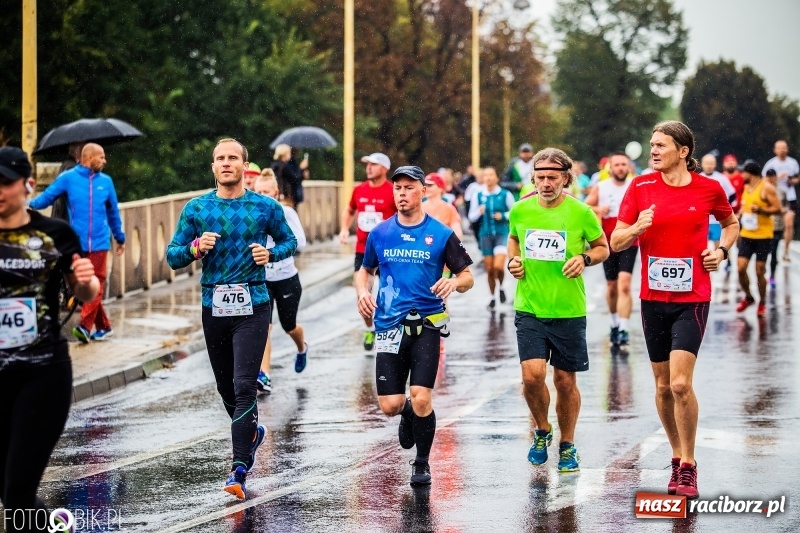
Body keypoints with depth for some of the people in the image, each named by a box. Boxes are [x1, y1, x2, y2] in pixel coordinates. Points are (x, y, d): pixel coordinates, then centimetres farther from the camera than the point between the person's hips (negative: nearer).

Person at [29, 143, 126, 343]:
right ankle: (103, 326, 17)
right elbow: (47, 197, -4)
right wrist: (30, 205, -23)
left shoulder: (106, 181, 10)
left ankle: (85, 326, -16)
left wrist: (120, 238, 25)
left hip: (99, 243, 1)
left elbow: (113, 212, 19)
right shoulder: (68, 178, 1)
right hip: (77, 243, -1)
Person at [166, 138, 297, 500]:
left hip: (253, 306, -3)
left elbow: (289, 241, 15)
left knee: (244, 386, -13)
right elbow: (173, 257, 5)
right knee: (226, 387, 13)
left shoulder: (265, 207, 2)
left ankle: (239, 471, -15)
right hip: (214, 305, 3)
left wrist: (271, 254, -6)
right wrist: (196, 248, -15)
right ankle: (251, 432, 43)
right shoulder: (196, 209, 5)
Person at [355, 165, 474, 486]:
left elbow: (467, 276, 5)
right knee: (390, 406, -3)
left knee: (421, 400, -10)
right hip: (389, 327, 2)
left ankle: (422, 464, 12)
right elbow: (365, 270, 22)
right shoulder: (380, 234, 8)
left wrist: (455, 282, -18)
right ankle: (408, 413, 36)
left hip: (426, 326, -2)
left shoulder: (441, 234, 1)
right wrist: (363, 292, 0)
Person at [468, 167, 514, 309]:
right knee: (489, 269, 5)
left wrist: (503, 216, -11)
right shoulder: (479, 196, 4)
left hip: (501, 233, -3)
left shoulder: (505, 195, -3)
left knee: (498, 266, -17)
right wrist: (479, 212, -12)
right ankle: (492, 297, 21)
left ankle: (501, 287, 13)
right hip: (485, 234, 3)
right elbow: (471, 216, 9)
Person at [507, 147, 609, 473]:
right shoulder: (520, 210, 1)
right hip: (529, 309, 1)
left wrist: (585, 258, -12)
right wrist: (513, 261, 2)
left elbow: (603, 247, 7)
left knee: (565, 380, 6)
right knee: (532, 374, -12)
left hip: (569, 311, -1)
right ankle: (542, 431, 16)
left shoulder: (581, 212, -7)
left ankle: (567, 445, 25)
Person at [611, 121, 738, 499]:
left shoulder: (708, 189, -2)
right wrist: (637, 228, -19)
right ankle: (677, 457, 26)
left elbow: (731, 223, 18)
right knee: (662, 386, 9)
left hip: (692, 298, -3)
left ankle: (688, 466, -2)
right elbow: (616, 242, 2)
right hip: (653, 298, 3)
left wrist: (722, 250, -1)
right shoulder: (641, 187, 1)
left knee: (680, 383, -14)